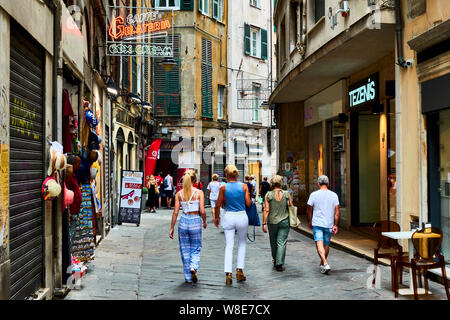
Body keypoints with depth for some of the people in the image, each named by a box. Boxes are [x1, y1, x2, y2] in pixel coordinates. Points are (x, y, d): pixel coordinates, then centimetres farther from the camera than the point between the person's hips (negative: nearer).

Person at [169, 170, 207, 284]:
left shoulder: (179, 193, -1)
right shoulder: (199, 192, -6)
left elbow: (175, 212, -1)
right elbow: (202, 211, -10)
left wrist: (172, 228, 5)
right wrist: (205, 222, 8)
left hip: (183, 221, 2)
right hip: (195, 221, -2)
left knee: (185, 249, 12)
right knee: (196, 248, 14)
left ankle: (188, 277, 17)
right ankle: (193, 267, -12)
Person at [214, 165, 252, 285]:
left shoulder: (224, 188, -5)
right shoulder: (244, 186, -5)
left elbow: (218, 205, 1)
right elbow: (248, 203, -3)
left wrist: (216, 217, 17)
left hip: (228, 217, 0)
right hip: (242, 216, 1)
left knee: (229, 246, 5)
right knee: (242, 243, 20)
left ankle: (228, 274, -2)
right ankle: (239, 270, 14)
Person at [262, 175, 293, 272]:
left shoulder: (268, 195, -6)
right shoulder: (287, 194, -2)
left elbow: (266, 210, -8)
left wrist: (264, 223, -5)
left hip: (272, 222, 0)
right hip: (284, 222, 0)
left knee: (273, 242, 17)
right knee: (281, 242, 0)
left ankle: (275, 260, 35)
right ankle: (279, 264, -7)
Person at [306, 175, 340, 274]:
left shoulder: (314, 195, -4)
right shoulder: (334, 195, 0)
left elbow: (309, 210, 2)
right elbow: (337, 212, -3)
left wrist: (309, 222, 15)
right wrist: (335, 225, 1)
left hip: (317, 224, -3)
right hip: (329, 224, 3)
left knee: (319, 244, -6)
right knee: (326, 244, 16)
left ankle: (325, 264, -21)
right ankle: (322, 263, 30)